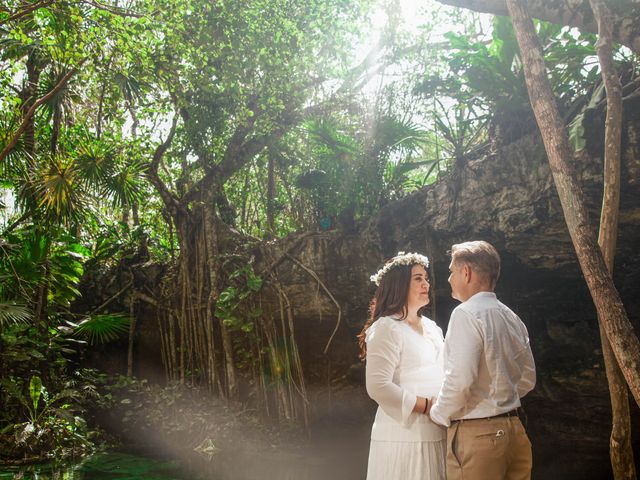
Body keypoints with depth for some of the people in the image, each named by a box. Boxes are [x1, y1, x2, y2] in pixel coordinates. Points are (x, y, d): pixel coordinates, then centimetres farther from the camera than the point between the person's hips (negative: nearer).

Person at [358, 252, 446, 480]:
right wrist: (429, 406, -17)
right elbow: (378, 387, -19)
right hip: (403, 435, -7)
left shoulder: (432, 328, 15)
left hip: (437, 435, 7)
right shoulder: (387, 328, -10)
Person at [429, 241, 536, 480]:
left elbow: (460, 379, -21)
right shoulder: (511, 317, 10)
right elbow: (528, 378, 16)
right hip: (513, 428, 8)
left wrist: (438, 413, -6)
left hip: (476, 433, -8)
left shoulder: (466, 314, -14)